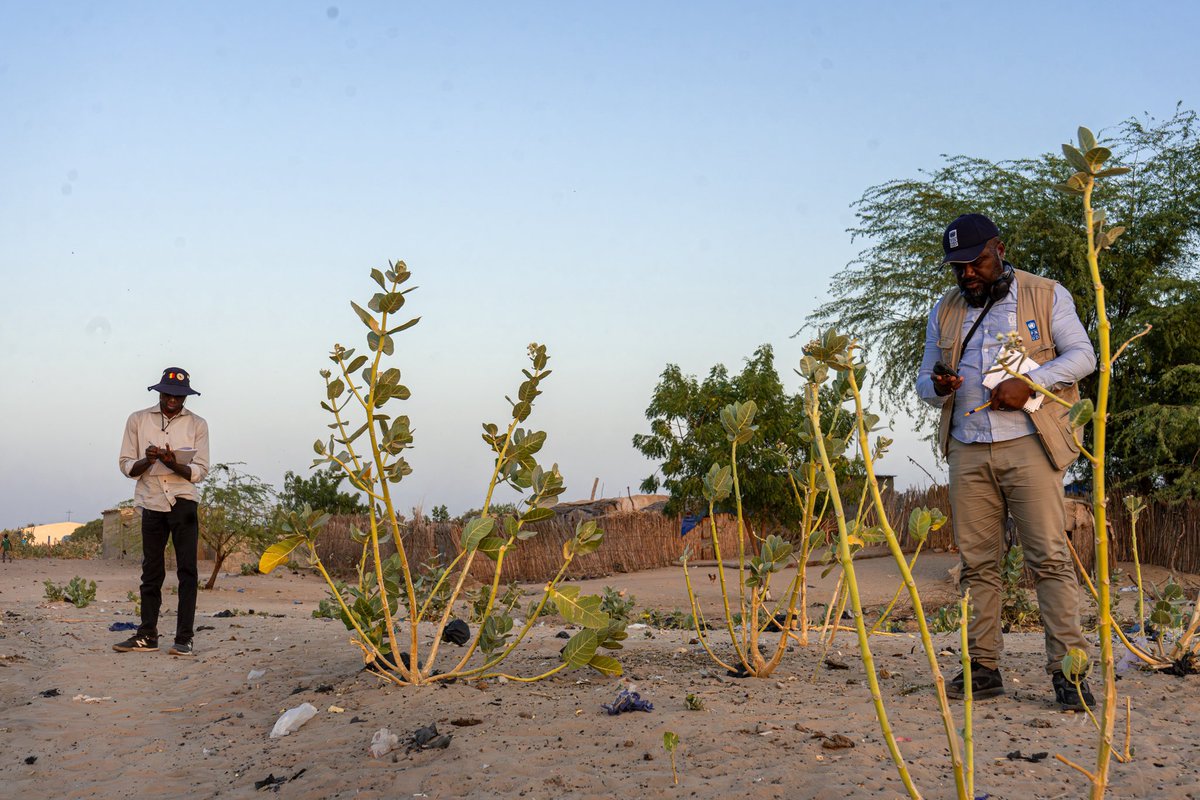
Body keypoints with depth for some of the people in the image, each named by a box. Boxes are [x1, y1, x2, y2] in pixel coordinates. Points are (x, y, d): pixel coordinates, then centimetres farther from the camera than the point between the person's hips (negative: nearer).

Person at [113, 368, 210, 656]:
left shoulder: (197, 424, 4)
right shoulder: (138, 420, 7)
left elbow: (200, 471, 0)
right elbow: (126, 465, 6)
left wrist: (174, 464, -20)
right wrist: (146, 461, -16)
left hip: (183, 503, -1)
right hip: (151, 503, 2)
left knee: (187, 570, -5)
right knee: (151, 571, 8)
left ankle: (184, 638, -3)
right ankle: (147, 636, 15)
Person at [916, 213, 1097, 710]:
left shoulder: (1046, 296, 7)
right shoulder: (944, 312, 18)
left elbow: (1081, 355, 1)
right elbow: (924, 381, 19)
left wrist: (1029, 382, -14)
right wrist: (938, 386, -6)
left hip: (1028, 445, -4)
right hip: (967, 451, 4)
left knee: (1050, 557, -8)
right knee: (977, 562, 3)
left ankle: (1067, 669, -5)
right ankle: (983, 667, 9)